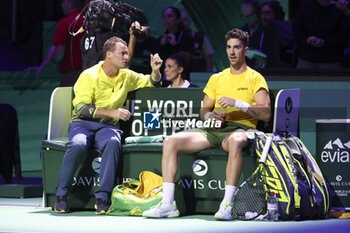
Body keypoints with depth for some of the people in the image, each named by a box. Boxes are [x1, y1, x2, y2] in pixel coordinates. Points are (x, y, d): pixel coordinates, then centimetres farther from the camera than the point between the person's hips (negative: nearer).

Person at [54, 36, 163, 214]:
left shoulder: (126, 76, 11)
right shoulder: (89, 76, -4)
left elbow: (152, 83, 26)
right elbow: (81, 108, -13)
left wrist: (155, 71, 3)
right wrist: (111, 112, -20)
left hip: (108, 126, 3)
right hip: (82, 123, -3)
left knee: (112, 143, -35)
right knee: (78, 145, -37)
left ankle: (103, 198, -35)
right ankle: (61, 196, -21)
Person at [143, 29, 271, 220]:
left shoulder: (255, 78, 7)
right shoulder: (217, 78, 23)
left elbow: (266, 114, -6)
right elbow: (204, 110, 23)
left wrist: (237, 103, -18)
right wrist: (209, 115, -2)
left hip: (240, 128, -5)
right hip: (213, 130, 5)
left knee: (235, 141, -44)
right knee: (170, 142, -17)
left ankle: (227, 205, -45)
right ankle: (168, 204, -21)